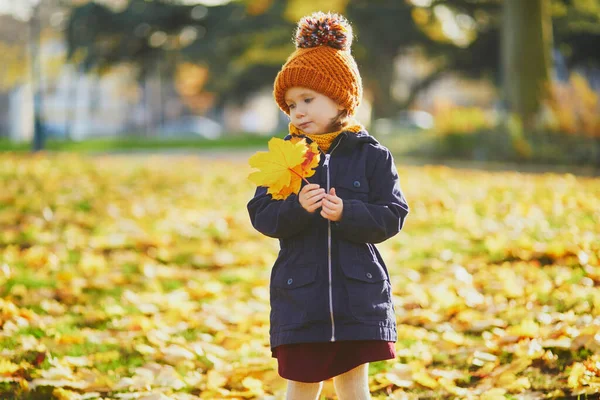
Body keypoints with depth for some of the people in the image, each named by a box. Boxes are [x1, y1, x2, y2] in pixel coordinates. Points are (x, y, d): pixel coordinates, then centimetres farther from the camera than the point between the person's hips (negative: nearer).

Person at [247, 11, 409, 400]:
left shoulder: (372, 155, -1)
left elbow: (392, 216, -6)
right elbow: (261, 215, -5)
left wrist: (345, 213, -22)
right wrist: (297, 207, -25)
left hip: (359, 293, 0)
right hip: (300, 294, 1)